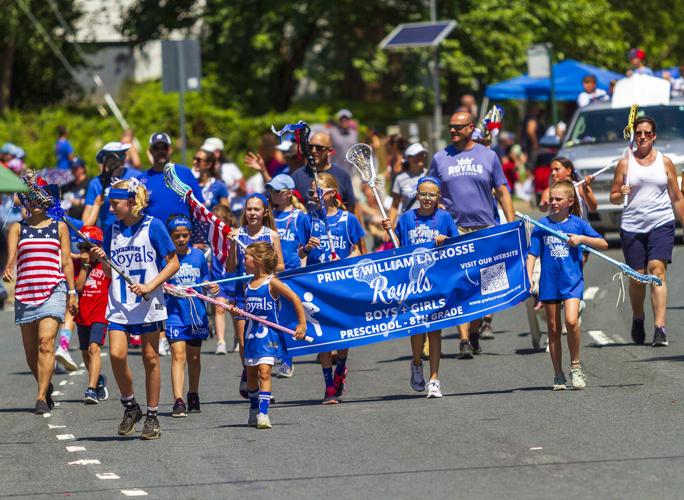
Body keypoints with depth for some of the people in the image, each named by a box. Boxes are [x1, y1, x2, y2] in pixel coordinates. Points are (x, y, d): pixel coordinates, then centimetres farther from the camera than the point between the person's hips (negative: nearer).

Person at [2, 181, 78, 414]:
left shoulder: (59, 227, 9)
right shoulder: (17, 228, 10)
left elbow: (67, 261, 10)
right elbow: (11, 255, -5)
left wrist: (72, 292, 5)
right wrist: (8, 269, -27)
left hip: (53, 290, -2)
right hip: (24, 291, 2)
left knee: (46, 342, -18)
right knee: (30, 350, 7)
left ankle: (41, 398, -19)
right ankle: (46, 386, 31)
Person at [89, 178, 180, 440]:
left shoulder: (153, 226, -6)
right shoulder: (112, 230, 7)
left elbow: (173, 263, -4)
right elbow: (110, 273, 13)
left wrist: (149, 286, -14)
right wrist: (103, 259, -8)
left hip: (149, 303, -3)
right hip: (119, 304, 3)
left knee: (150, 358, 2)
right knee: (116, 354, -12)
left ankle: (152, 417, 11)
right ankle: (130, 408, 7)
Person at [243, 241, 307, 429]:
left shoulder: (272, 283, -10)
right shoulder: (249, 286, 9)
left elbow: (295, 299, -8)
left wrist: (302, 324, -8)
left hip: (269, 335, -7)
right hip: (251, 334, 7)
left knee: (264, 372, -16)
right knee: (251, 374, 13)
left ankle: (263, 414, -20)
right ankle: (254, 411, 29)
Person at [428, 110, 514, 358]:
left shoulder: (488, 156, 8)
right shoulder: (440, 159, 8)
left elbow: (502, 193, 10)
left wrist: (512, 225, 3)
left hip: (485, 228, 1)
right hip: (453, 229, -1)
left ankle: (474, 332, 21)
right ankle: (464, 340, -15)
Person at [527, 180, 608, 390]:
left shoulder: (578, 223, 1)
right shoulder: (542, 225, 2)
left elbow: (603, 244, 4)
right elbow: (532, 254, 2)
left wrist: (582, 239, -11)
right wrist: (528, 277, -10)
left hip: (572, 280, -2)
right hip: (549, 283, 2)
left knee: (571, 321, -21)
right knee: (553, 329, 6)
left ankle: (575, 366, -3)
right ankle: (558, 376, 15)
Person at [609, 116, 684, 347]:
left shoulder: (665, 162, 8)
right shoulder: (625, 163, 7)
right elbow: (613, 197, 10)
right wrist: (621, 194, -12)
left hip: (661, 225, -1)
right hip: (632, 227, 1)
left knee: (657, 272, -16)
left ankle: (660, 328, -22)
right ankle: (638, 319, 30)